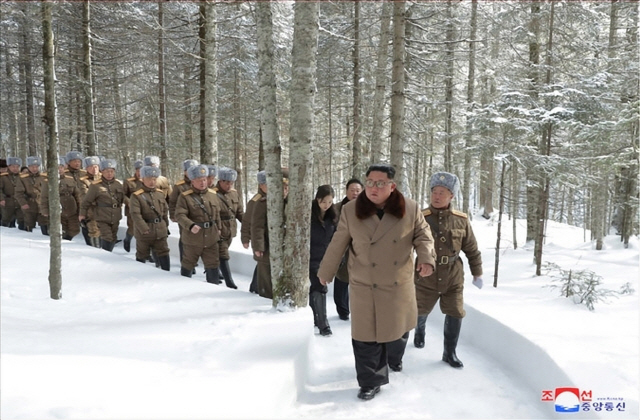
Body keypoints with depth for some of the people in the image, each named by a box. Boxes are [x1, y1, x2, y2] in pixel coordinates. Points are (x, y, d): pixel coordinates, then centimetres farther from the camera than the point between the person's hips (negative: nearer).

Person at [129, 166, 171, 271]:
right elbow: (135, 214, -19)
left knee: (164, 254, 6)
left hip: (160, 231, 4)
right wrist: (144, 229, -22)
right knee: (142, 255, 14)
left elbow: (165, 211, 14)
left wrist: (165, 225, 13)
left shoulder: (160, 193, 5)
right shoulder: (136, 195, -12)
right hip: (144, 232, -4)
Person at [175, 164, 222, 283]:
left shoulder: (213, 195, 6)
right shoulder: (185, 197, -11)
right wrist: (191, 226, -34)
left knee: (213, 265, 8)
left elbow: (217, 214, 16)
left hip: (211, 238, 4)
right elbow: (180, 215, -20)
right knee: (188, 264, 15)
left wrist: (218, 228, 16)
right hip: (193, 238, -3)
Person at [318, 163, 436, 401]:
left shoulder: (410, 209, -9)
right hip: (364, 287, -1)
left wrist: (426, 258, -18)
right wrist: (325, 271, 9)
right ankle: (371, 381, 21)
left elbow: (423, 236, 1)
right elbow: (338, 245, 1)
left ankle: (394, 359, 52)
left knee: (397, 329, 20)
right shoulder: (351, 211, -8)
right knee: (366, 335, 3)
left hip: (399, 285, 2)